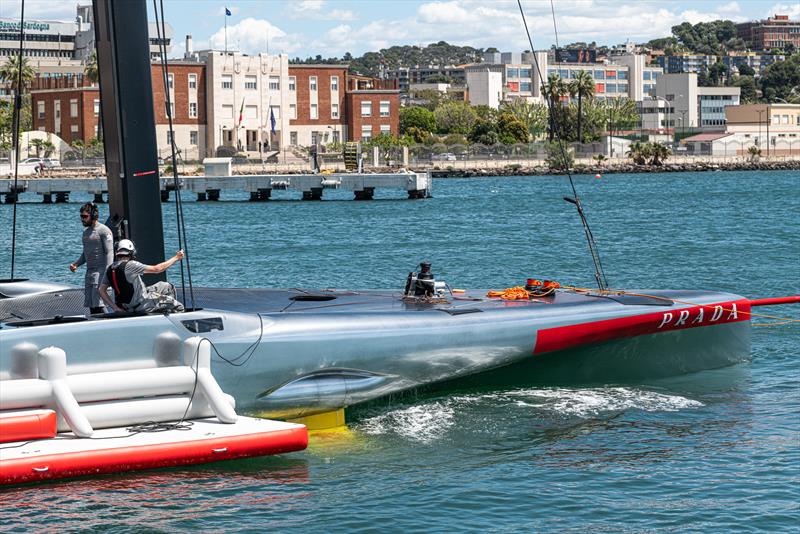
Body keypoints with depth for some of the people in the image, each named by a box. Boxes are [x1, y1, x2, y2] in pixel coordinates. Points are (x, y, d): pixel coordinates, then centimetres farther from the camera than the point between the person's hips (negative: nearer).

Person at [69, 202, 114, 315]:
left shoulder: (103, 230, -7)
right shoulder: (86, 232, 18)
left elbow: (109, 253, -12)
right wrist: (76, 264, 8)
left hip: (100, 271, -8)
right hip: (89, 272, 8)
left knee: (97, 303, -15)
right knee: (90, 304, 5)